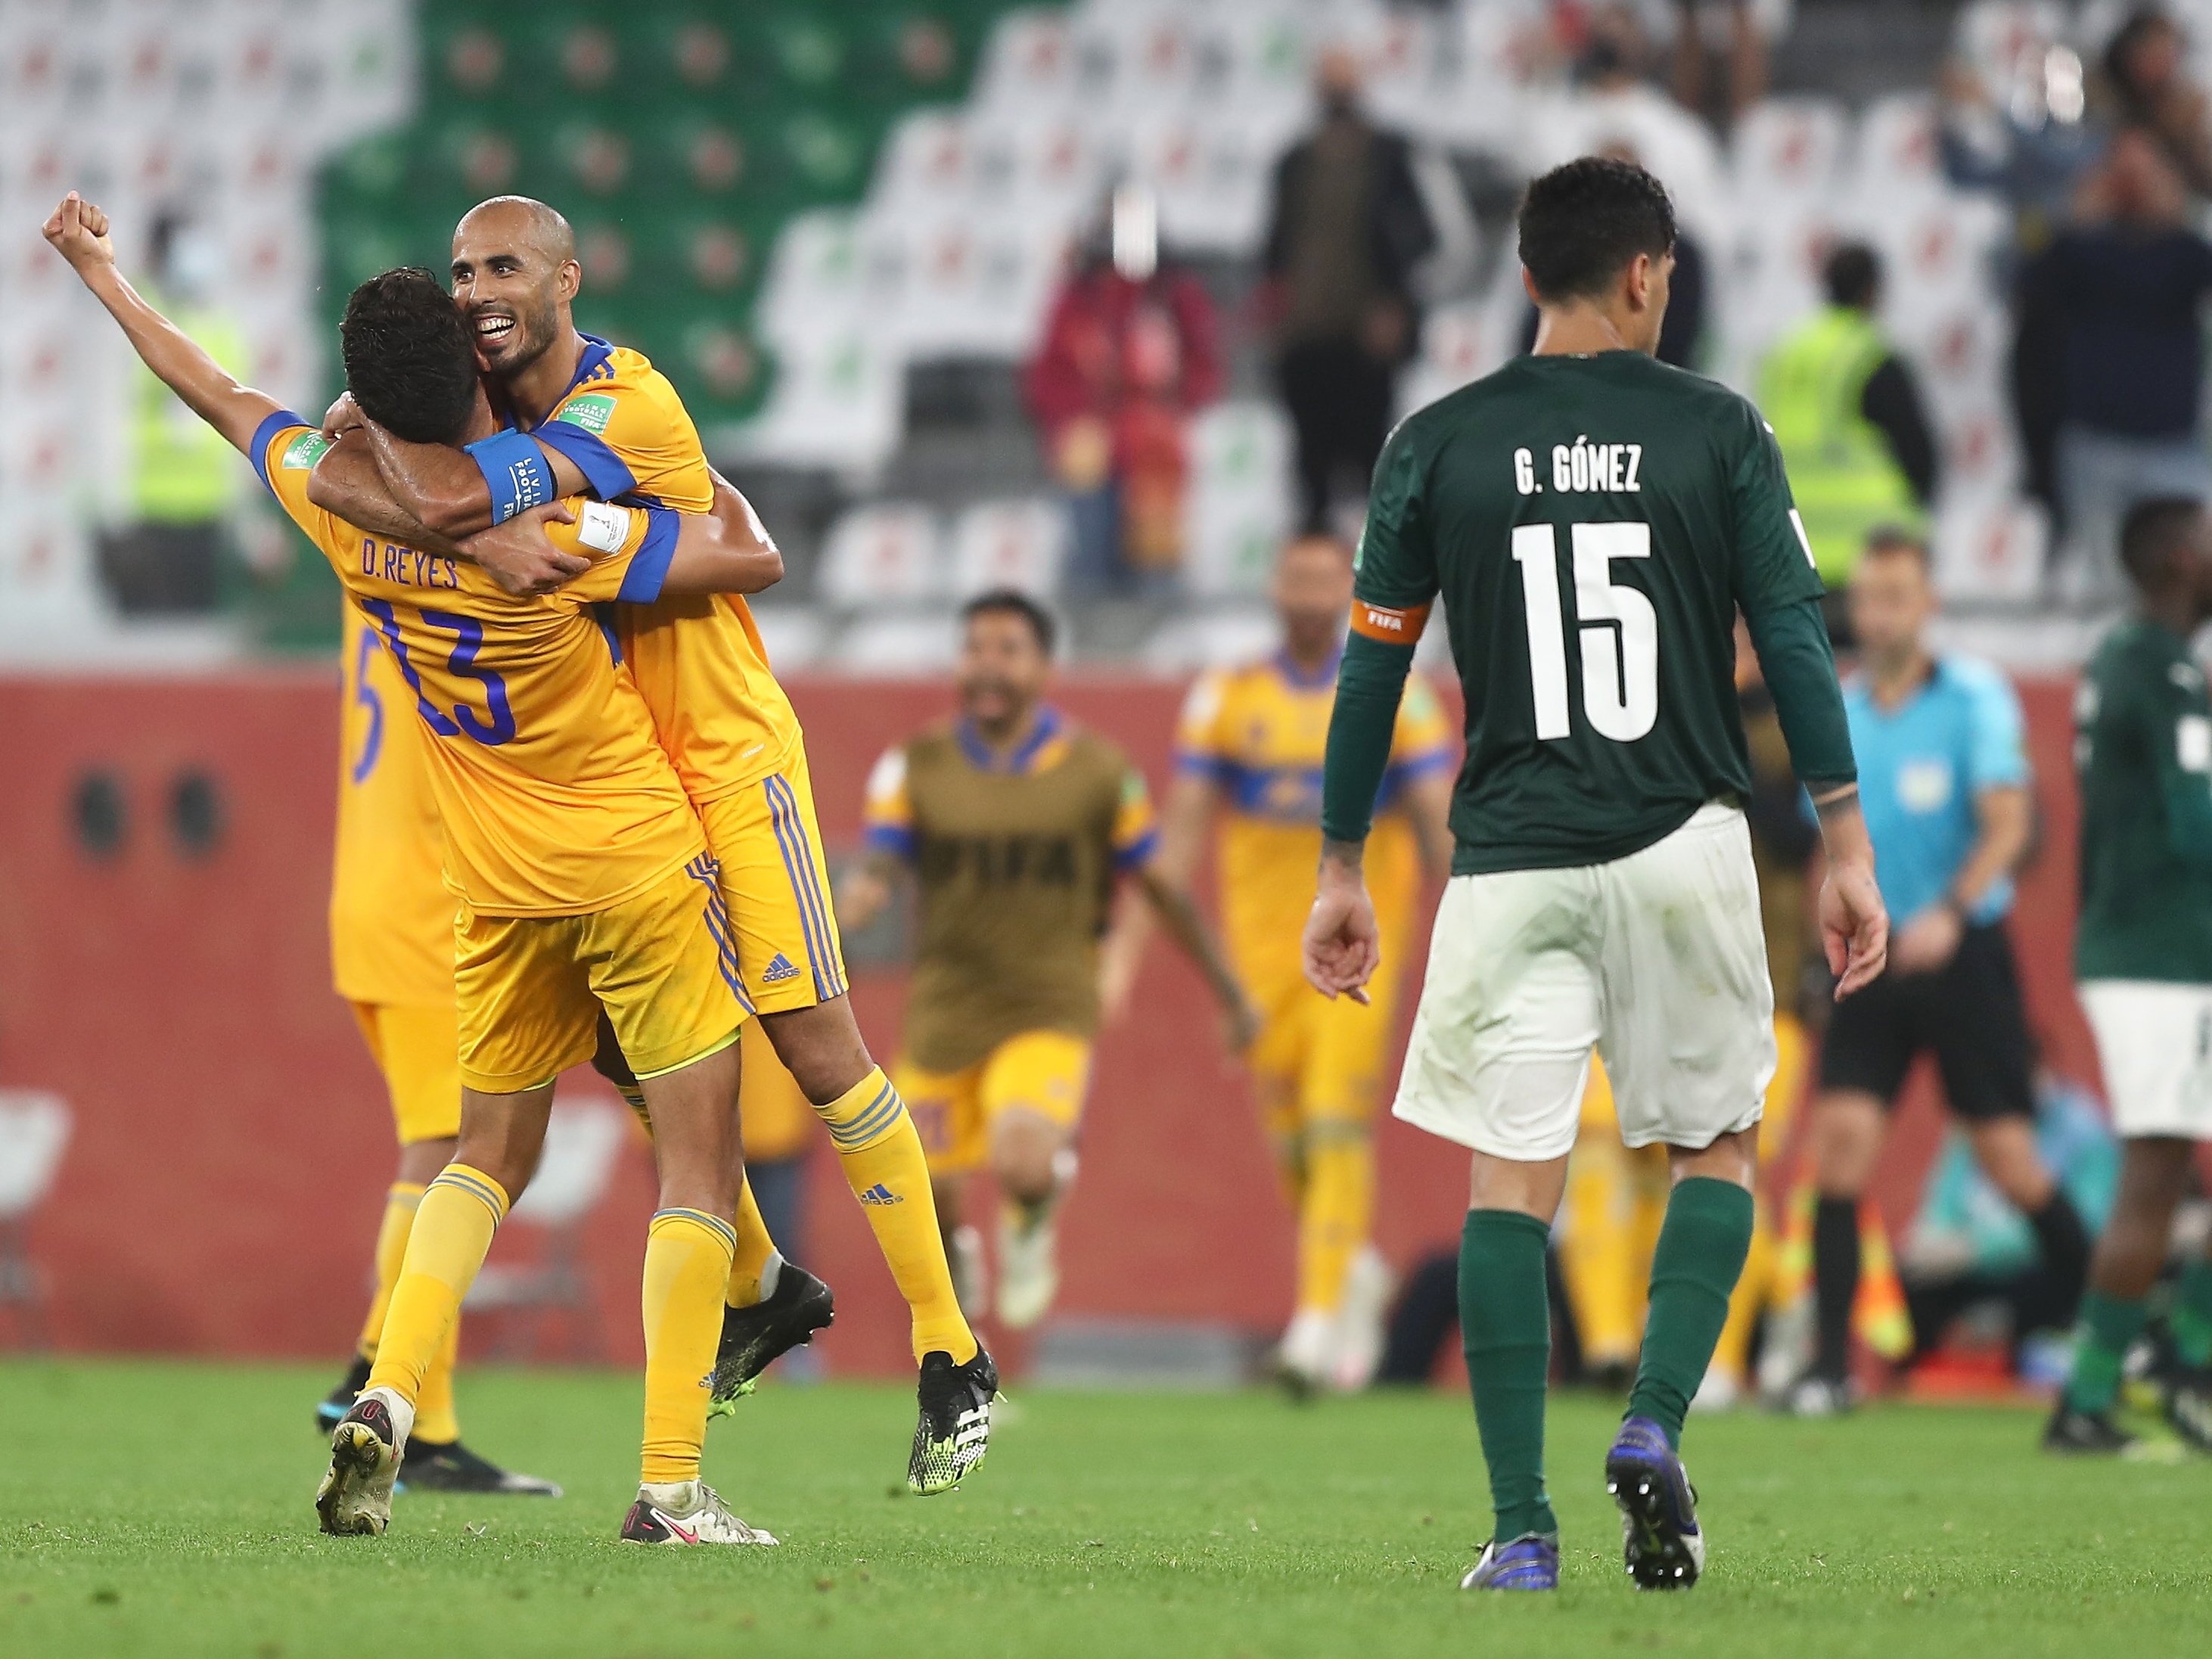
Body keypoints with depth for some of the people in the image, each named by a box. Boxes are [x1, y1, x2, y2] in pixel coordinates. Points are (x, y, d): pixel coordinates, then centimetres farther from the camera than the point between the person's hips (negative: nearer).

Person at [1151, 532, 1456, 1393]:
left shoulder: (1394, 698, 0)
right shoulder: (1226, 699, 5)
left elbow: (1439, 827, 1)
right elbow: (1183, 828, 3)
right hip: (1261, 938, 2)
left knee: (1337, 1127, -13)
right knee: (1288, 1139, 5)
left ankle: (1320, 1317, -14)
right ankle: (1354, 1268, 31)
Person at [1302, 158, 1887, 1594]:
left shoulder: (1438, 445, 3)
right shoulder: (1718, 431, 0)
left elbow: (1374, 666, 6)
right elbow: (1794, 640, -2)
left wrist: (1342, 869, 14)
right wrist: (1846, 846, 2)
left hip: (1512, 865, 0)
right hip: (1686, 845, 0)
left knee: (1511, 1185, 1)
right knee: (1718, 1148, 17)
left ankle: (1522, 1531, -4)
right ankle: (1655, 1428, -3)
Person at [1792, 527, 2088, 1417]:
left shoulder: (1975, 695, -7)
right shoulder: (1836, 711, 7)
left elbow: (2008, 822, -17)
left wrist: (1950, 914, -30)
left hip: (1962, 952, -3)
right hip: (1873, 956, 3)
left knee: (2010, 1159, -1)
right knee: (1841, 1134, -12)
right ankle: (1830, 1362, -10)